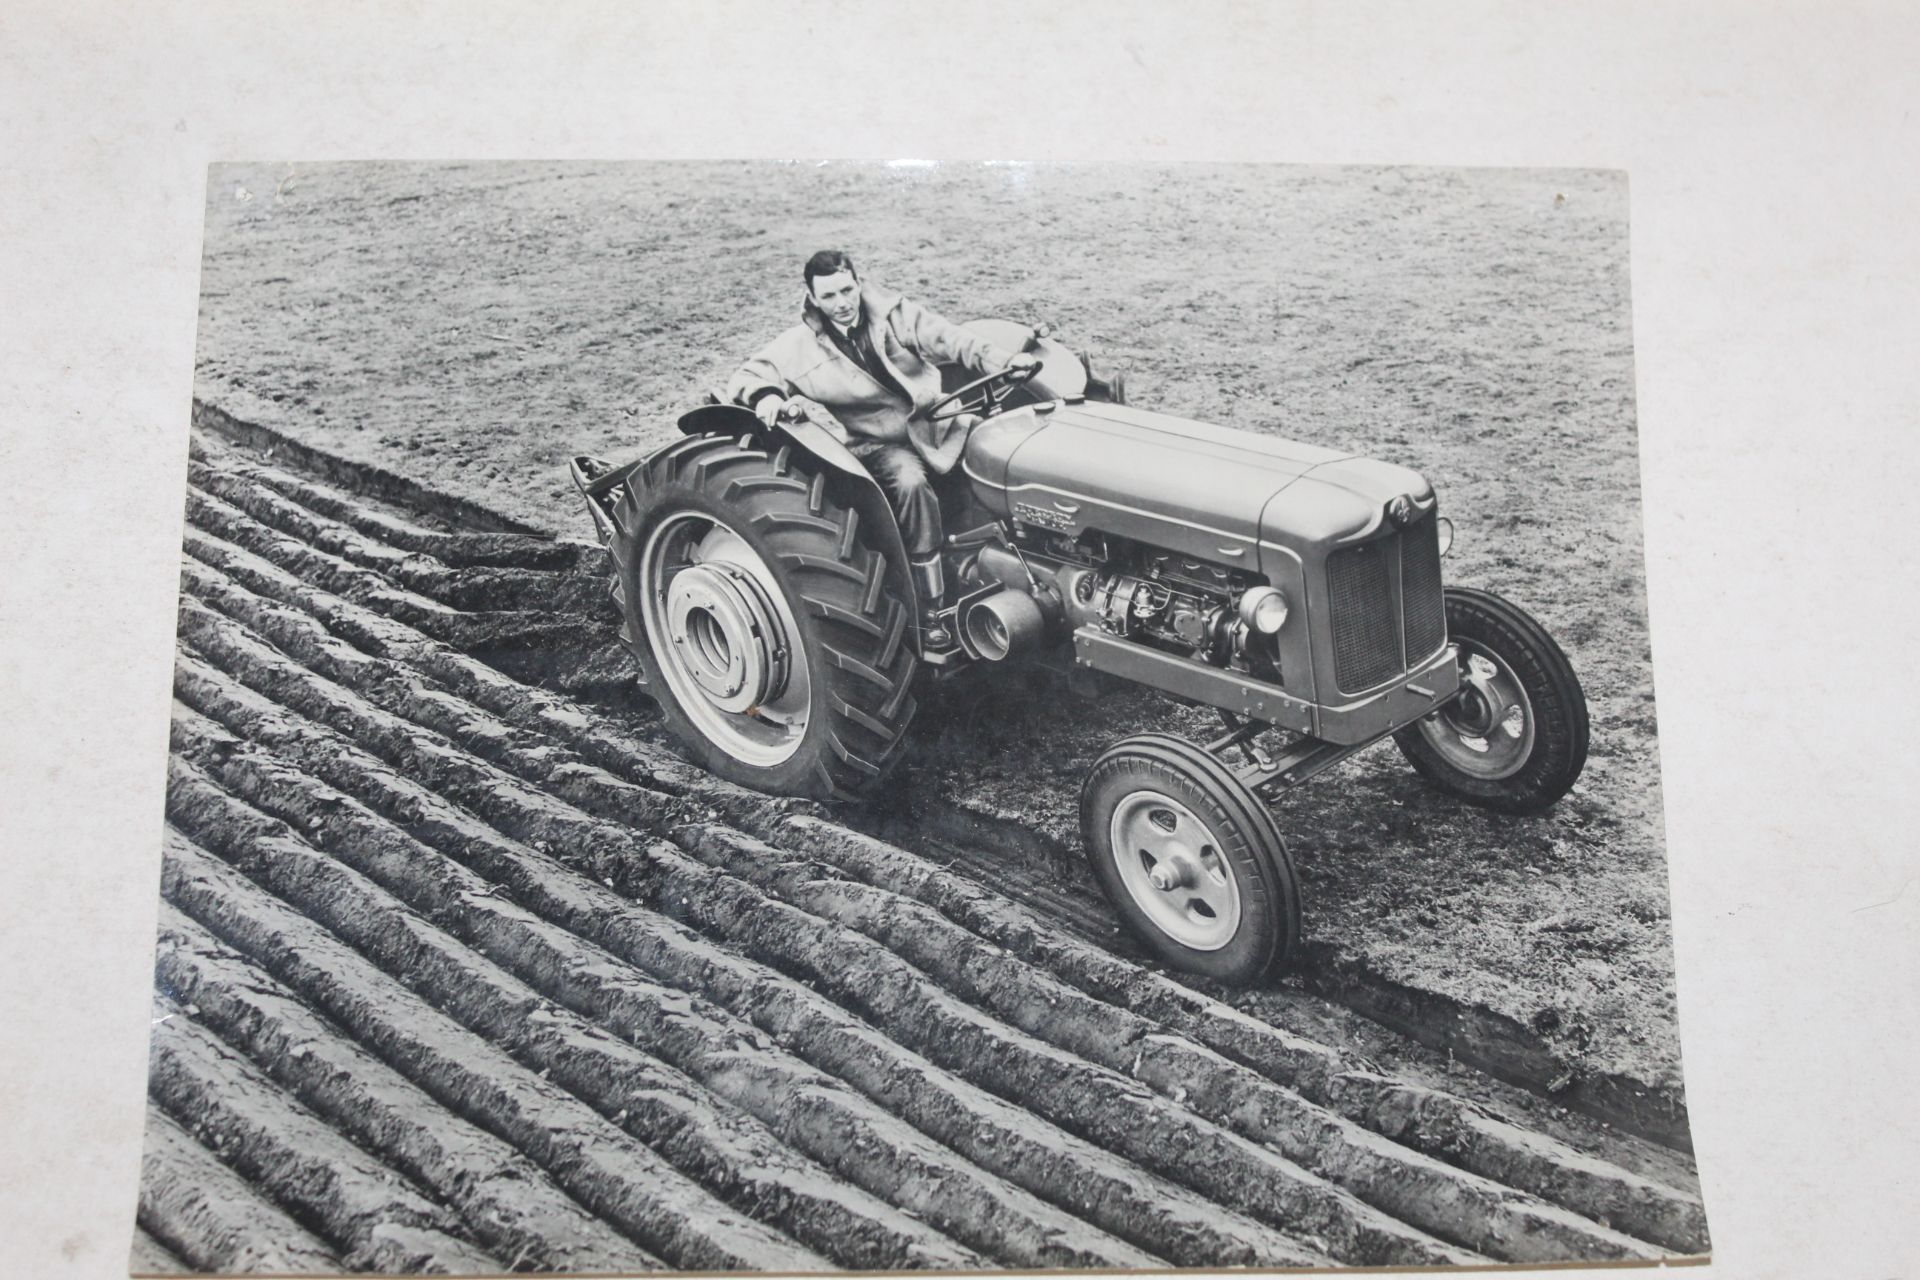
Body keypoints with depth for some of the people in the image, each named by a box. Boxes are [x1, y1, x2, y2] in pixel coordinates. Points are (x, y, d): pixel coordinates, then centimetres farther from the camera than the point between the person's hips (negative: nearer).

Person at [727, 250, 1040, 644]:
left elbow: (950, 340, -1)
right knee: (911, 482, -33)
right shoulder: (800, 346, 2)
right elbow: (747, 377, 0)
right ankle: (930, 608, -24)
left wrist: (1004, 361, -16)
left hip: (931, 417, 2)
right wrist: (765, 395, -25)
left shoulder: (894, 314, 6)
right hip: (877, 444, -2)